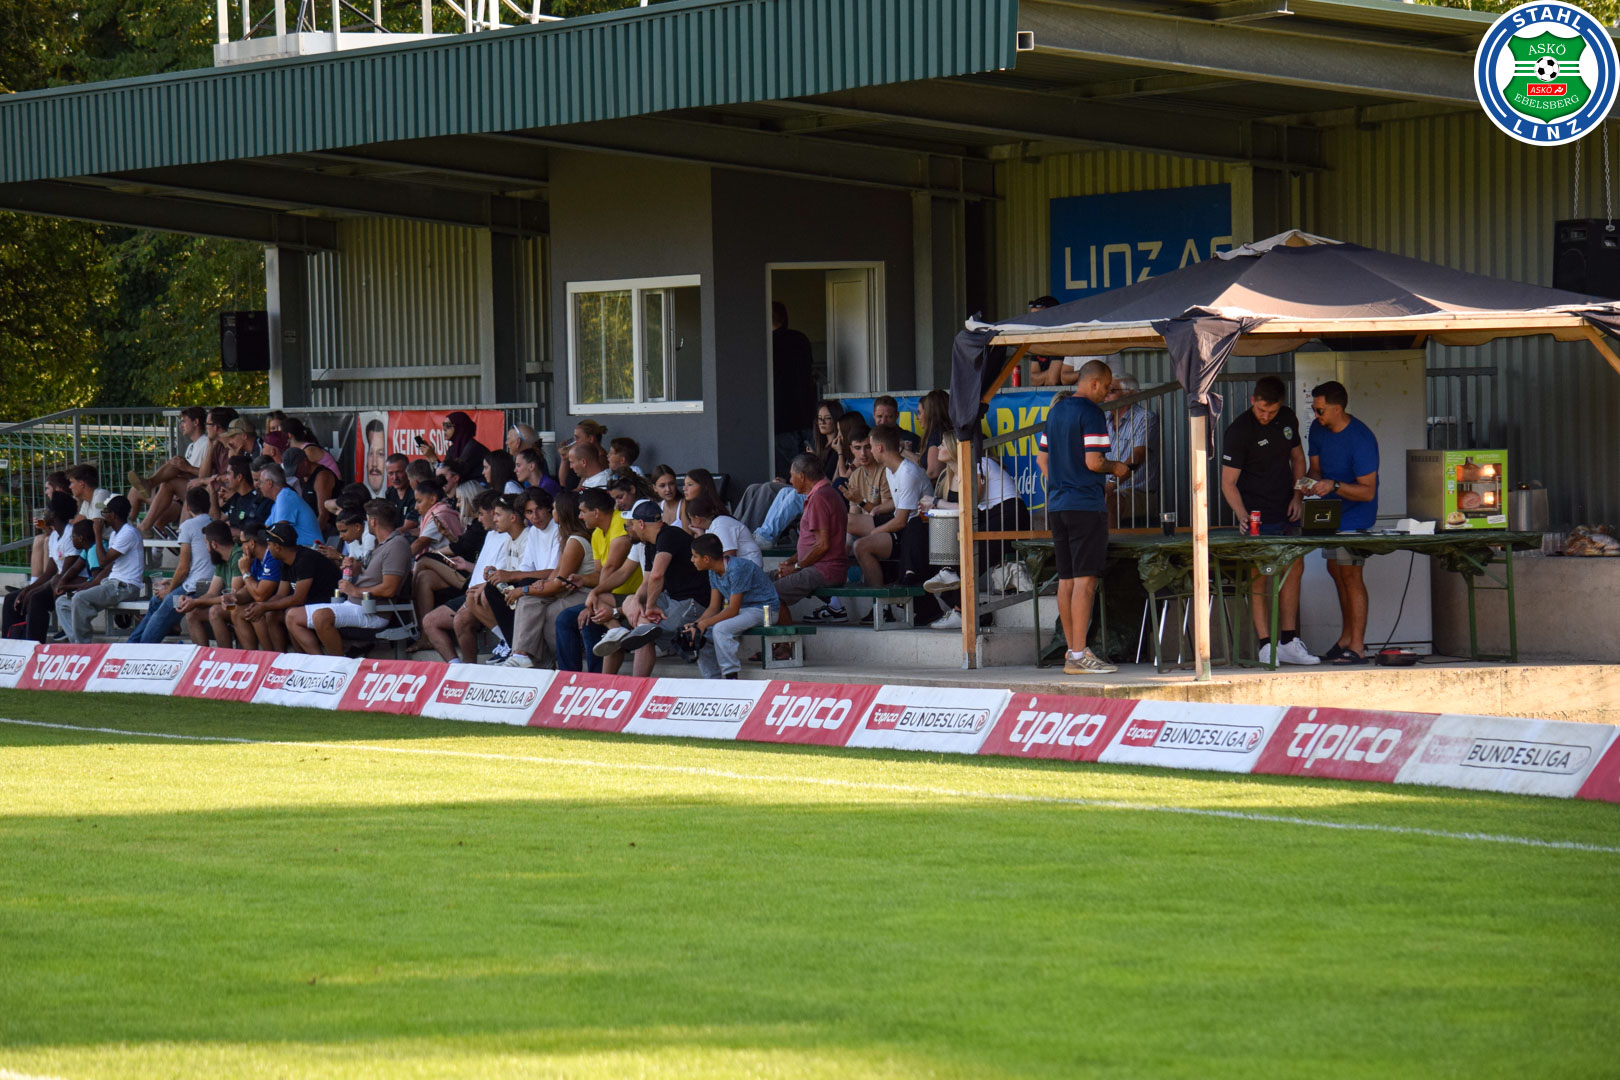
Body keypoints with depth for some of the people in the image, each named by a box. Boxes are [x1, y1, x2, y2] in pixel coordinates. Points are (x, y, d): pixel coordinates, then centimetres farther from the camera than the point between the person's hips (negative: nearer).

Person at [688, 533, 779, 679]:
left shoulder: (736, 569, -25)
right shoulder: (713, 572, 2)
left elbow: (733, 610, -24)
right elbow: (713, 608, 3)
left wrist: (704, 623, -26)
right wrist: (696, 624, -14)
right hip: (742, 609, 9)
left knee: (721, 629, -31)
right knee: (701, 635, -1)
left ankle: (731, 677, -26)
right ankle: (714, 682, 6)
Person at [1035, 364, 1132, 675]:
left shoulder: (1056, 411, 15)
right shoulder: (1091, 414, -11)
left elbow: (1042, 458, 20)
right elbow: (1093, 461, -18)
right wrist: (1115, 467, 0)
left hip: (1057, 505, 9)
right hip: (1086, 505, -9)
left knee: (1066, 579, 11)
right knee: (1085, 580, -9)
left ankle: (1073, 651, 15)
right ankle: (1079, 656, -14)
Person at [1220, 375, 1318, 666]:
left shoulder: (1287, 419, 6)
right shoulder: (1239, 431, -13)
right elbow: (1228, 482, -14)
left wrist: (1296, 495, 6)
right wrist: (1242, 516, -29)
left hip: (1284, 512, 6)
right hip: (1257, 517, -6)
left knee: (1294, 569, 8)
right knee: (1259, 577, -8)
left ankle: (1289, 643, 15)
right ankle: (1266, 646, -7)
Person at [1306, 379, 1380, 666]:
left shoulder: (1361, 439, -23)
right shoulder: (1318, 429, 1)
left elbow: (1367, 491, -22)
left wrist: (1334, 486, -34)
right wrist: (1311, 481, -11)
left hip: (1355, 515, -8)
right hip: (1331, 513, 8)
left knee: (1350, 574, -10)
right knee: (1336, 571, 13)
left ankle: (1357, 646, -8)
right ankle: (1346, 637, 24)